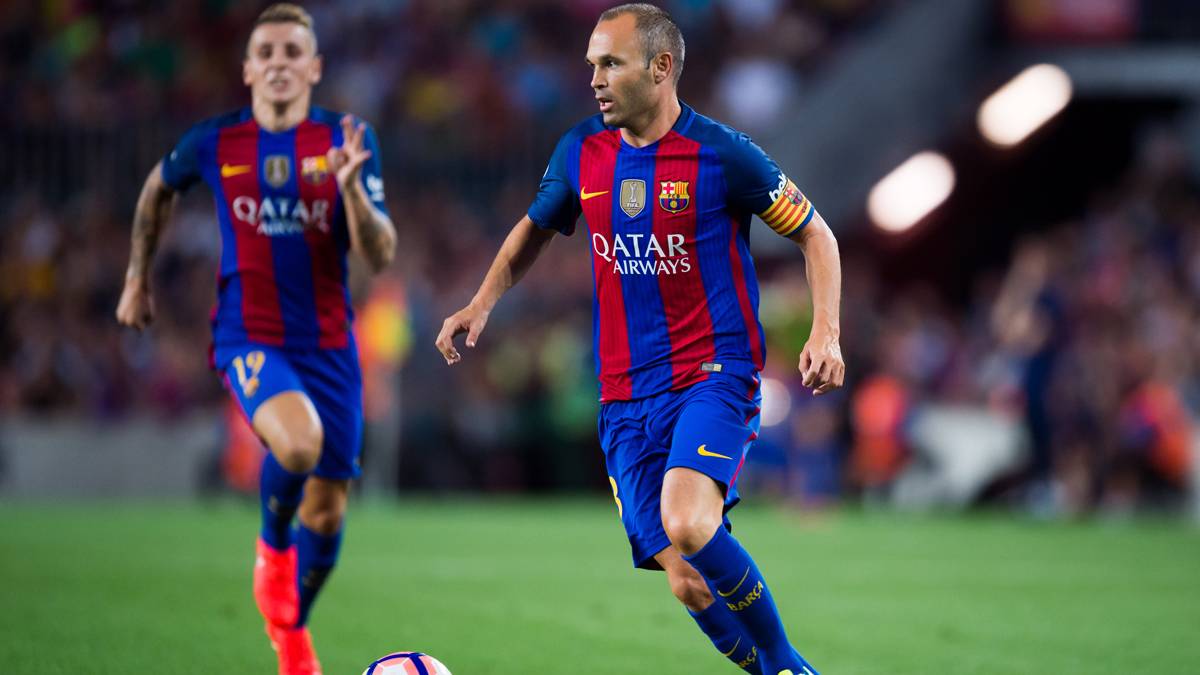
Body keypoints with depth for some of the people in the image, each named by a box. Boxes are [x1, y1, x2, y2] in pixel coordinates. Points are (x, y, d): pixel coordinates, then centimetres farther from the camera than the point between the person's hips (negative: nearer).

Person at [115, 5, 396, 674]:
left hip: (328, 341, 2)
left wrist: (351, 187, -26)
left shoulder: (348, 141, -3)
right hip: (249, 335, -2)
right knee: (299, 442, -32)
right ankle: (273, 543, 1)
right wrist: (138, 279, 22)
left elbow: (380, 254, -9)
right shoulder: (214, 143, -2)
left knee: (328, 503, 6)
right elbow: (158, 190, 20)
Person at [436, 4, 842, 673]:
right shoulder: (581, 151, 5)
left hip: (716, 374, -5)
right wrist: (482, 304, 10)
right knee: (687, 582, -5)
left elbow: (815, 234, 2)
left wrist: (825, 333, -12)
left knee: (687, 524, -30)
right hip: (626, 396, 5)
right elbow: (534, 231, 25)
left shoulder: (720, 153, -9)